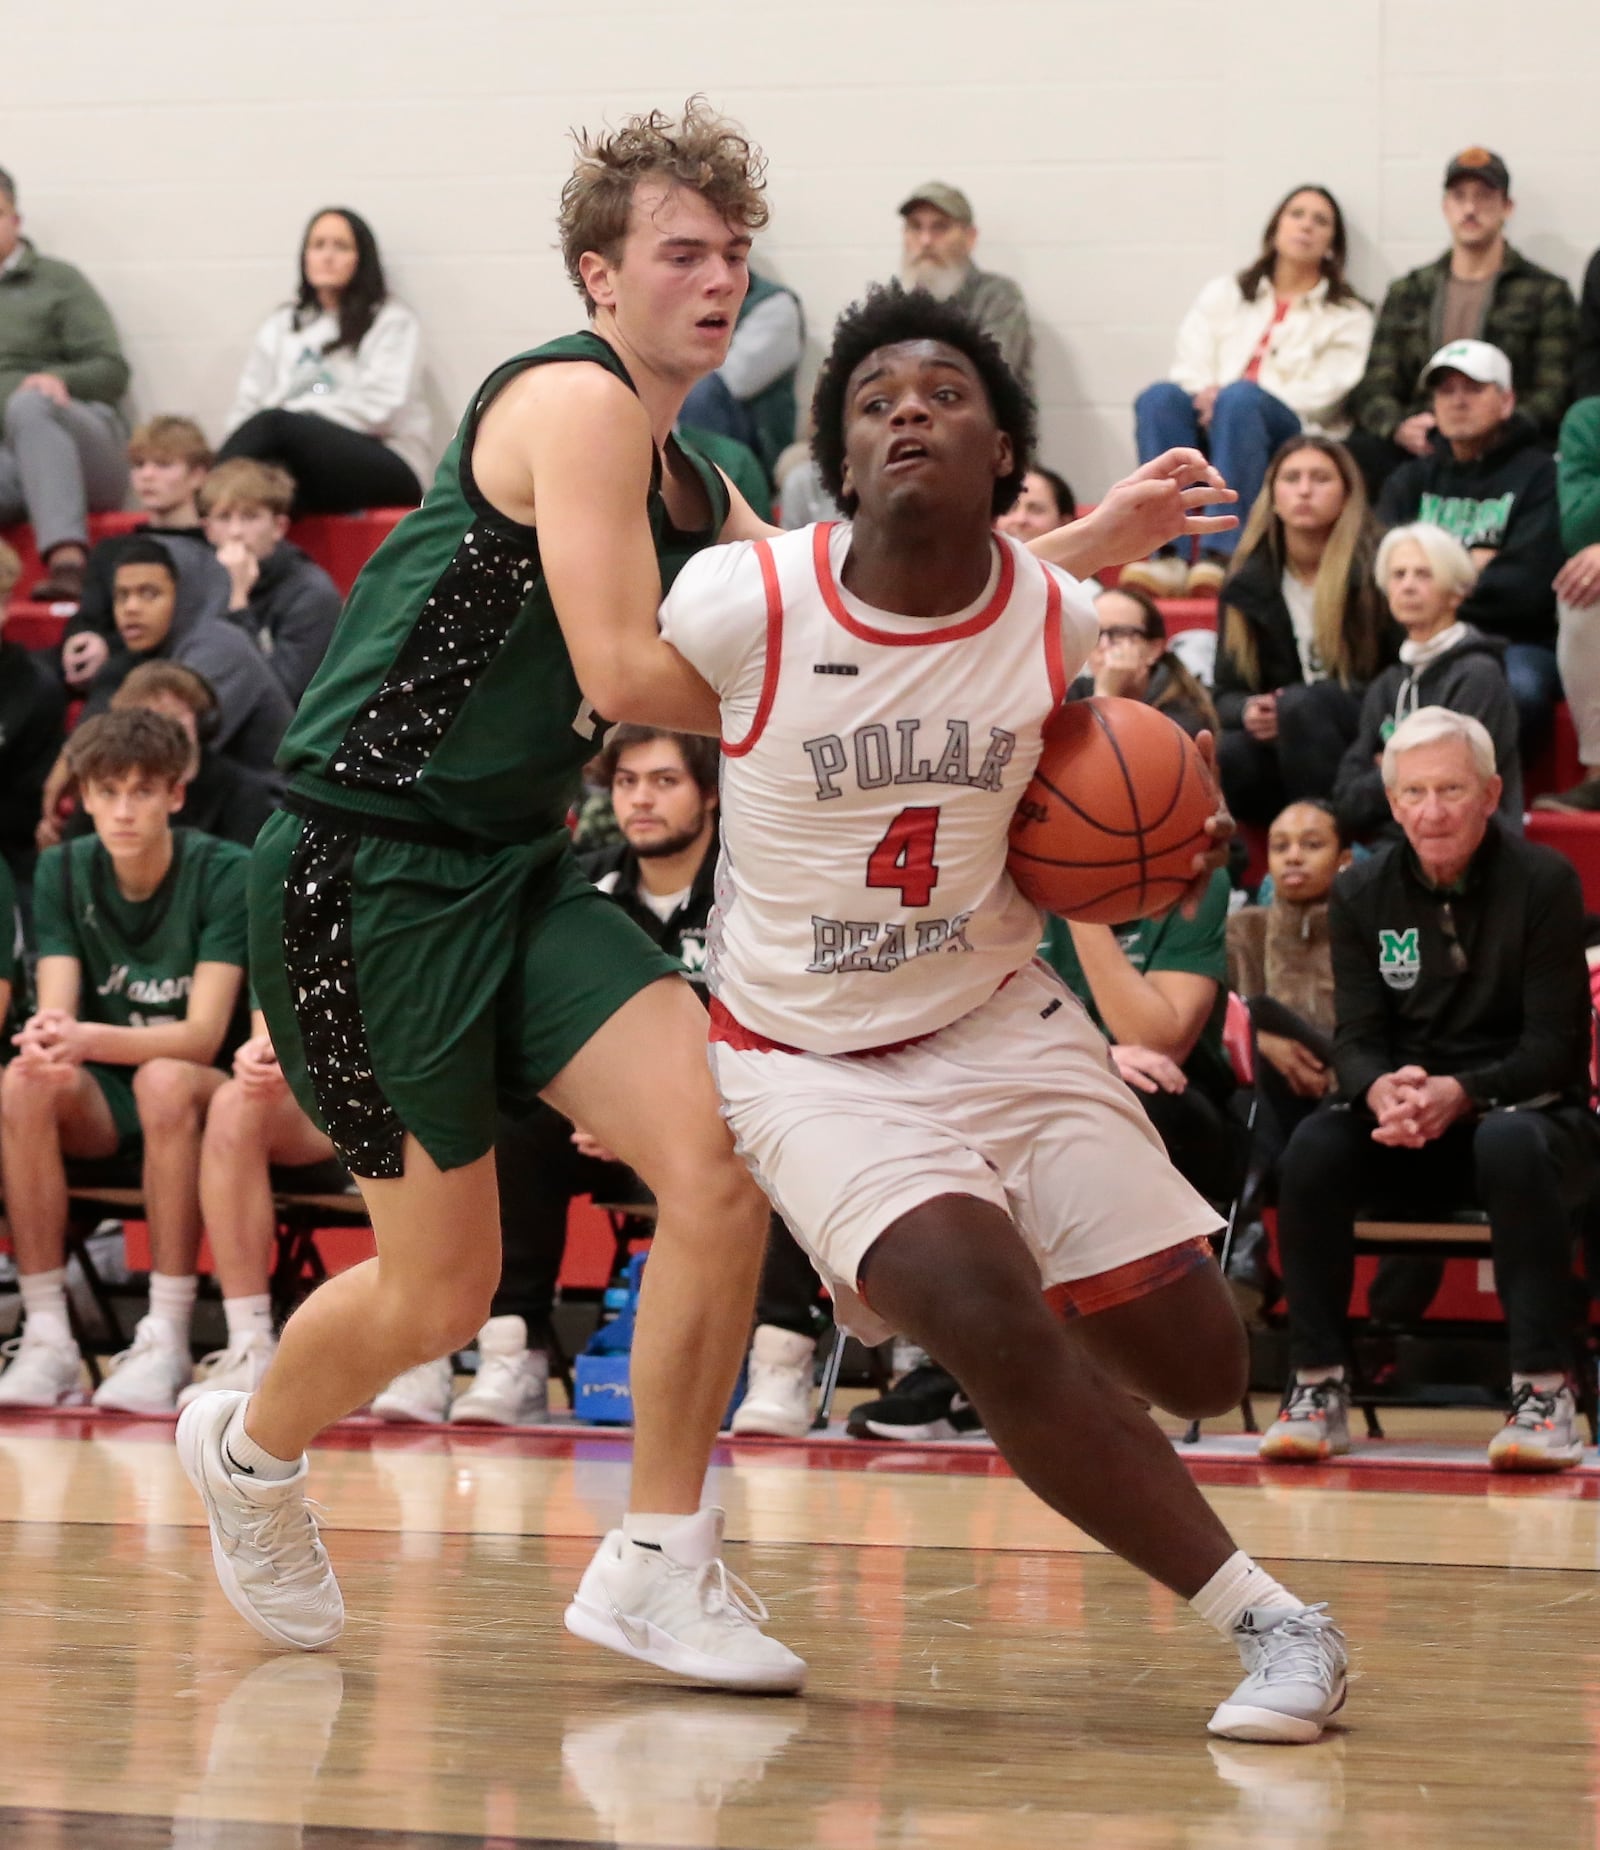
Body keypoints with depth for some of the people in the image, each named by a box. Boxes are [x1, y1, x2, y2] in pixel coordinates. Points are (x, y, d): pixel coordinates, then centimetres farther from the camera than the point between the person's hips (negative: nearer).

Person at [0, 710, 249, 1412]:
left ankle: (166, 1341, -35)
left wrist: (88, 1040, -38)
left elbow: (203, 1035, -20)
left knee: (164, 1080, -38)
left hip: (204, 1096, -3)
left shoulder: (223, 874, -12)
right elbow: (57, 1010, -10)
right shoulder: (64, 872, 0)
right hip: (104, 1103, 3)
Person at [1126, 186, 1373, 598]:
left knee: (1240, 399, -36)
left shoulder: (1348, 316, 17)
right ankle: (1169, 556, -43)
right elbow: (1190, 372, 12)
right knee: (1159, 398, -30)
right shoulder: (1223, 295, 26)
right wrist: (1206, 396, -14)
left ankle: (1223, 555, -47)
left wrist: (1226, 395, -14)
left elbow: (1326, 394, 0)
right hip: (1212, 431, 3)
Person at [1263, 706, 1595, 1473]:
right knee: (1315, 1147, -28)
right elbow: (1356, 1037, -1)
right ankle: (1318, 1384, -19)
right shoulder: (1362, 892, 2)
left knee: (1512, 1147, -39)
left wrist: (1461, 1094, -31)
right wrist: (1381, 1092, -27)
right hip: (1404, 1131, 3)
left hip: (1527, 1109, -3)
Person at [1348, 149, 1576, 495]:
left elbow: (1554, 393, 4)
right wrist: (1399, 427, -9)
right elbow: (1374, 388, 15)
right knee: (1358, 452, -33)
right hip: (1413, 446, 3)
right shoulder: (1408, 291, 24)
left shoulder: (1545, 293, 15)